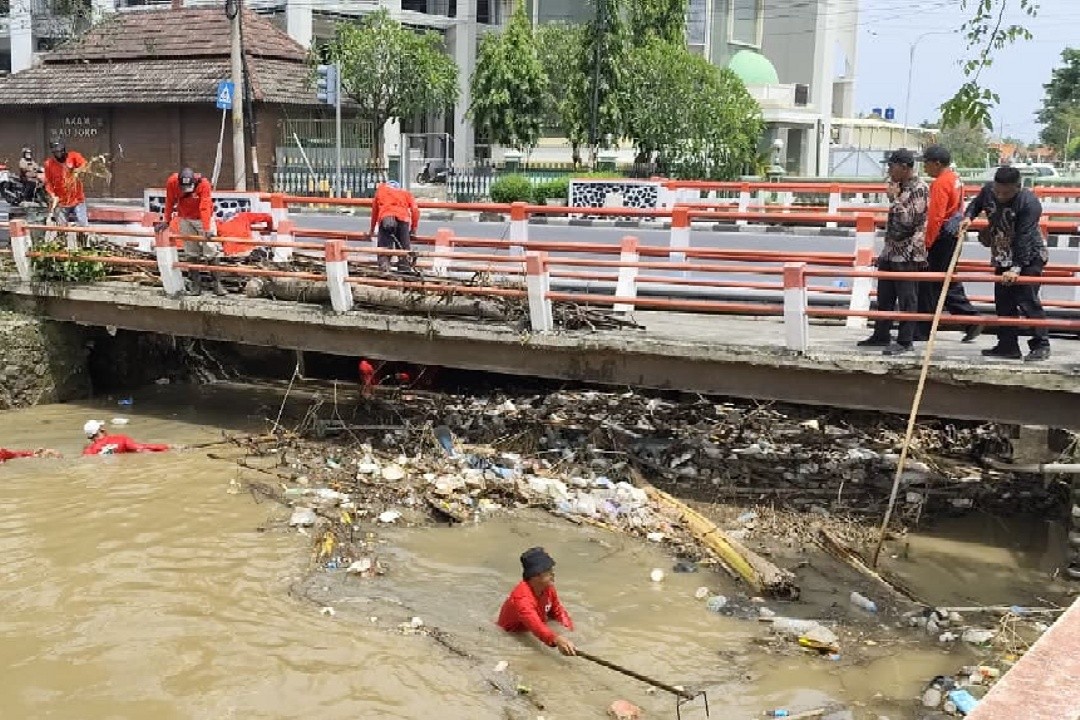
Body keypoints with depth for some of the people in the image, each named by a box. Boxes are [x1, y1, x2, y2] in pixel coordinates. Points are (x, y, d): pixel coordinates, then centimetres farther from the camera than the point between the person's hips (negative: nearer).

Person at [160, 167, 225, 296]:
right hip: (185, 219, 3)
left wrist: (207, 229, -37)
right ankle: (196, 285, 6)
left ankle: (217, 283, 0)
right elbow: (169, 202, -4)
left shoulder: (204, 184, -27)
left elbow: (205, 208, -30)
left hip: (203, 218, -2)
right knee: (191, 252, 2)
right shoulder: (172, 182, -18)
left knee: (211, 250, -6)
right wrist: (166, 221, -2)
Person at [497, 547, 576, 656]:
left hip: (531, 633, 7)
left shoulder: (548, 587, -12)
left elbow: (557, 611, 6)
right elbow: (536, 625, -52)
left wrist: (569, 628, -11)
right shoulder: (522, 598, -35)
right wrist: (557, 639, -68)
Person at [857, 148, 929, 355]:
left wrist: (894, 198, -15)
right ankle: (881, 335, 26)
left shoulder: (919, 189, -15)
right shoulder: (901, 187, 14)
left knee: (907, 299, -2)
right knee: (884, 296, 15)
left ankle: (905, 341, 4)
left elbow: (907, 219, -23)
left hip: (908, 254, -10)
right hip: (891, 251, 10)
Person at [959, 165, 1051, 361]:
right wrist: (968, 217, -5)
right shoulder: (988, 190, -7)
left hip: (1029, 257, -7)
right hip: (1003, 257, 7)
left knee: (1027, 301, -11)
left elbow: (1024, 239, -29)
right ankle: (1008, 345, 16)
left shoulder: (1029, 202, -26)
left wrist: (1016, 268, -33)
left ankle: (1041, 345, -2)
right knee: (1003, 302, 8)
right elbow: (976, 203, 17)